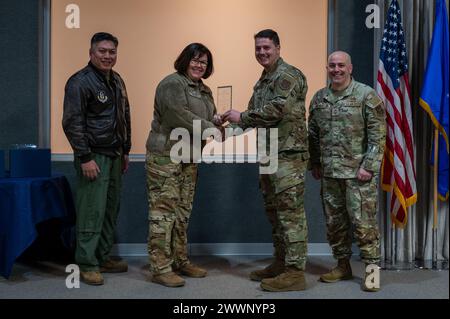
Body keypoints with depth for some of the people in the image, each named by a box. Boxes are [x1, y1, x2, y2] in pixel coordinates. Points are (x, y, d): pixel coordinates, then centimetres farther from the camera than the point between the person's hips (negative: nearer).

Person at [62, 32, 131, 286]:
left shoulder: (116, 80, 15)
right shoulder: (80, 82, -10)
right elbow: (72, 122, -13)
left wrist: (125, 151, 19)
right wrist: (85, 158, -17)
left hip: (114, 156, 8)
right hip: (94, 157, -8)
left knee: (111, 209, 11)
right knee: (92, 212, -6)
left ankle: (103, 258, 22)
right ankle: (87, 265, 3)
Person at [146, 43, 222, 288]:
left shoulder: (204, 90, 18)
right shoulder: (172, 83, -9)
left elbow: (210, 118, 15)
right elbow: (181, 116, -20)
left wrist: (222, 121, -7)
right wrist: (212, 130, -18)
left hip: (189, 158, 9)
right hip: (165, 156, -9)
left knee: (182, 212, 13)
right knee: (163, 211, -7)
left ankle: (180, 261, 23)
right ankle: (160, 268, -2)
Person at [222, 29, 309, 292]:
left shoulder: (288, 75, -9)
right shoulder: (264, 80, 20)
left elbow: (277, 109, -21)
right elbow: (257, 115, 20)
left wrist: (242, 117, -14)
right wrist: (233, 125, 4)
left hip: (288, 153, -10)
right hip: (269, 154, 10)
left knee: (291, 212, -8)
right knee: (274, 211, 14)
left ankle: (295, 272, -4)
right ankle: (281, 263, 24)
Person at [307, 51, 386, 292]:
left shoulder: (366, 95, -5)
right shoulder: (319, 98, 11)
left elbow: (378, 135, -8)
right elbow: (313, 135, 17)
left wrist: (368, 166, -14)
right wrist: (314, 164, 13)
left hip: (358, 173, -5)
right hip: (329, 173, 6)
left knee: (363, 222, -4)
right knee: (334, 222, 12)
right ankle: (342, 266, 25)